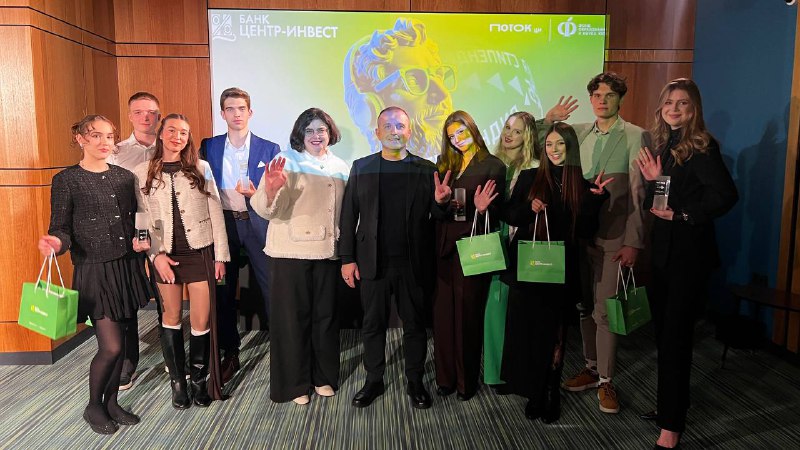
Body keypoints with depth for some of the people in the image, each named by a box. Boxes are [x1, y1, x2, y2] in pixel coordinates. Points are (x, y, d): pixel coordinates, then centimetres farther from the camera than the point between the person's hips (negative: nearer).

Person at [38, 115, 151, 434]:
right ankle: (93, 407, 20)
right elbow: (61, 228, -8)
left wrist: (139, 240, 1)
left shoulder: (125, 177, 7)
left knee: (121, 341, 11)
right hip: (93, 271, -5)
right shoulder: (66, 180, -6)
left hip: (127, 267, 5)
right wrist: (55, 243, -27)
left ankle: (111, 402, 31)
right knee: (111, 346, -6)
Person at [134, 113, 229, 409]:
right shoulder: (142, 173, 3)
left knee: (201, 321, 2)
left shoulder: (201, 169, 2)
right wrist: (156, 255, -7)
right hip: (166, 255, 1)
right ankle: (177, 382, 26)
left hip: (200, 252, 0)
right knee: (171, 317, 11)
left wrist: (221, 255, -1)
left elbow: (215, 213, 2)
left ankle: (199, 379, 23)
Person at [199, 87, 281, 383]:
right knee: (223, 291, 8)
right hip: (222, 224, 2)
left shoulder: (269, 149, 4)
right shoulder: (209, 147, 8)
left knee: (272, 287, -5)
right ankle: (230, 355, 22)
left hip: (258, 223, -2)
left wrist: (257, 194, -18)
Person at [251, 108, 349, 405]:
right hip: (291, 252, -4)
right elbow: (266, 209, -15)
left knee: (326, 314, 13)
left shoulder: (340, 167, 9)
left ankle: (323, 377, 30)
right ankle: (295, 383, 20)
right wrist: (271, 189, -36)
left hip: (328, 252, 4)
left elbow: (347, 210, 17)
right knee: (293, 316, 4)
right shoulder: (286, 161, -4)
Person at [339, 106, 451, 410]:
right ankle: (374, 381, 29)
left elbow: (437, 216, 4)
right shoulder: (361, 168, 3)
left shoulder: (426, 169, 2)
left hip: (413, 264, 0)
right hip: (373, 263, 1)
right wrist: (347, 259, -1)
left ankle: (415, 382, 29)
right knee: (373, 325, 11)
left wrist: (441, 202, -19)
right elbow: (348, 216, 4)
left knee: (414, 325, 11)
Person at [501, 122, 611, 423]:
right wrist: (530, 208, -14)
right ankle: (534, 394, 19)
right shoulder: (530, 177, 5)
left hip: (561, 270, 0)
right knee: (527, 330, 3)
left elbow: (586, 231, -1)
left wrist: (595, 199, -12)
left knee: (554, 333, 6)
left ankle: (551, 395, 22)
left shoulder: (582, 185, 4)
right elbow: (510, 215, 5)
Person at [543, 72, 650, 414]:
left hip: (613, 237, -5)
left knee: (603, 312, 0)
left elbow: (638, 193, -8)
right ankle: (591, 368, 29)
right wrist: (549, 119, -1)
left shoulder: (636, 137, -4)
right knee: (584, 307, 14)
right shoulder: (578, 132, 9)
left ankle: (605, 382, 14)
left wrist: (633, 242, -12)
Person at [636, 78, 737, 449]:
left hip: (688, 254, -8)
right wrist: (653, 181, -4)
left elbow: (726, 195, -24)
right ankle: (672, 405, 33)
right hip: (663, 250, 8)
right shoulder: (663, 145, 11)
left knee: (675, 337, -4)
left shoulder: (701, 147, -12)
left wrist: (681, 214, -18)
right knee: (664, 332, 16)